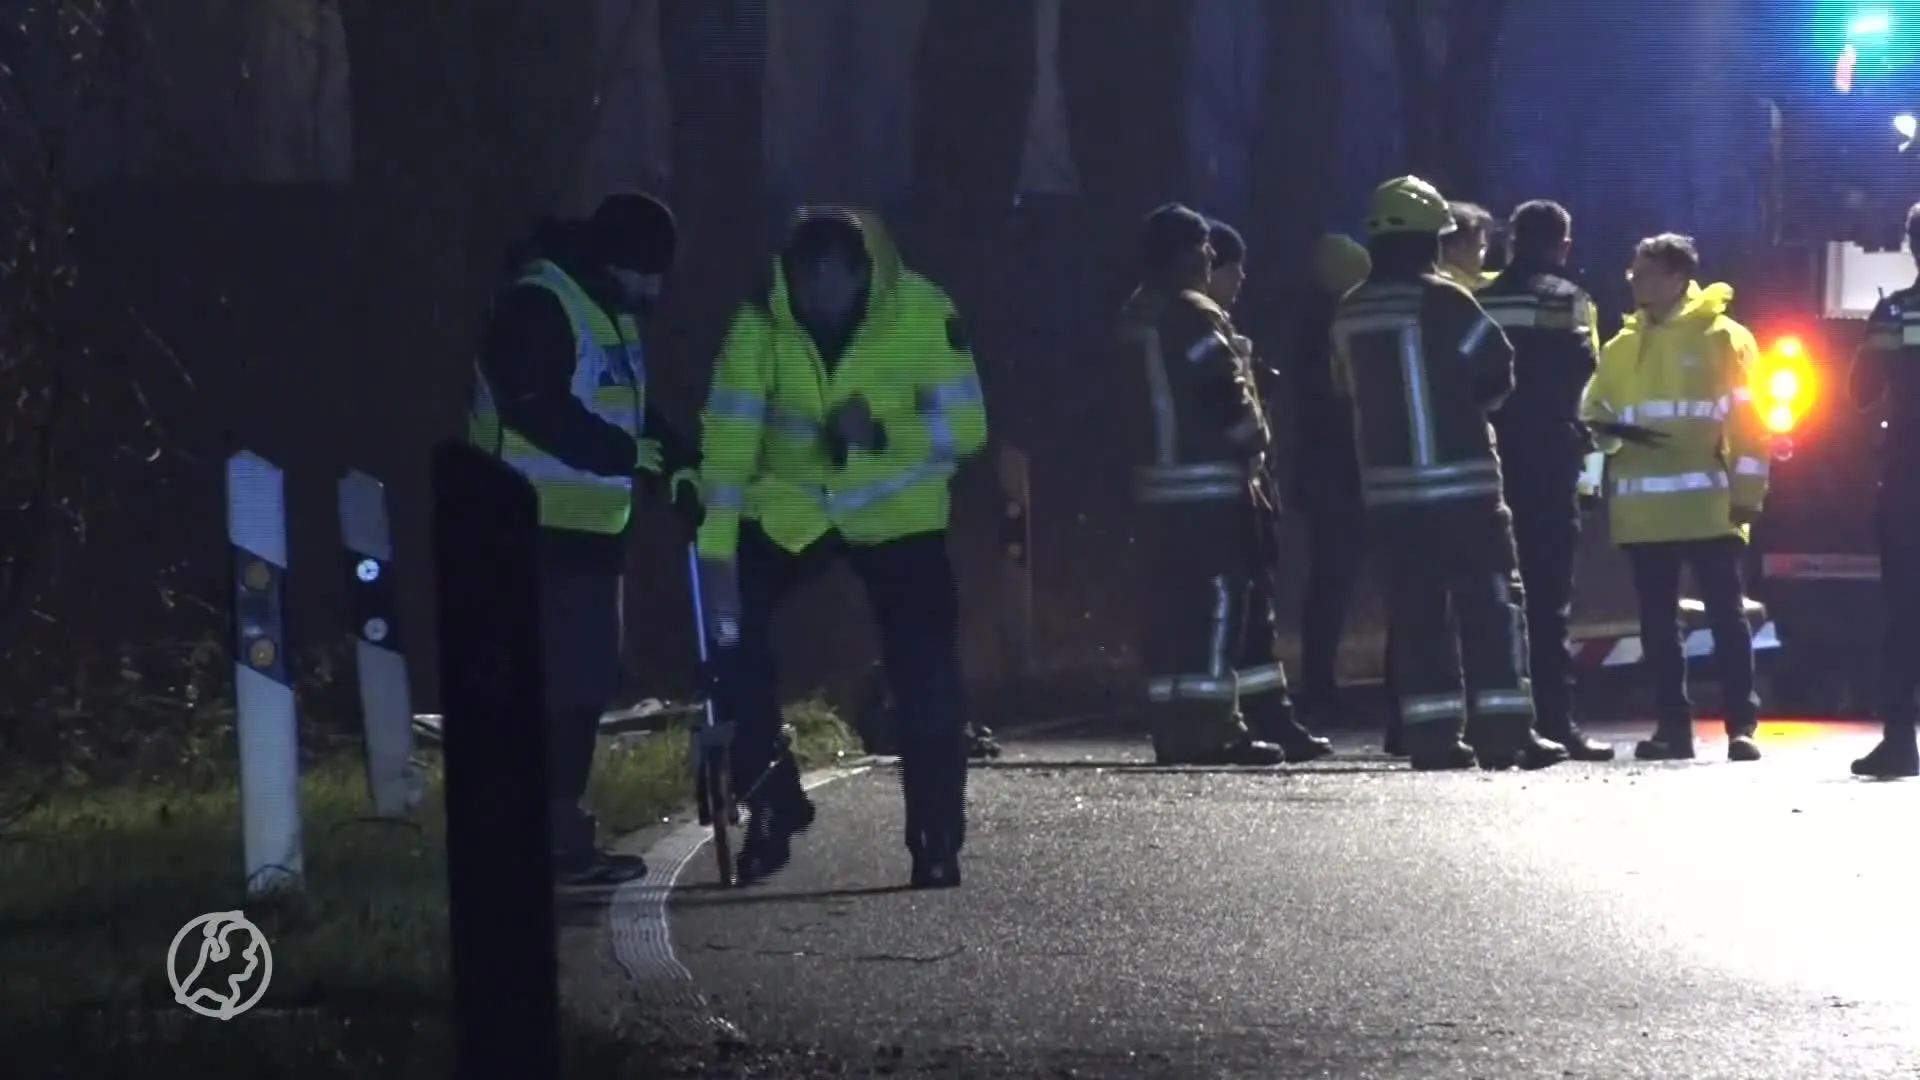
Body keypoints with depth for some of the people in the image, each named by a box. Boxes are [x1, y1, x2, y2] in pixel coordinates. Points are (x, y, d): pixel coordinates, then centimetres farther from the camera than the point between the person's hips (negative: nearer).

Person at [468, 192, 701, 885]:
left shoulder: (611, 313, 17)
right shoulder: (537, 307, -14)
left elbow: (630, 408, 25)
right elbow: (533, 409, -24)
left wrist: (677, 461, 7)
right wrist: (628, 455, -24)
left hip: (589, 529, 10)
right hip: (539, 528, -10)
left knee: (585, 685, 10)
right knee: (559, 685, -12)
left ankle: (562, 829, 16)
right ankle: (552, 836, -12)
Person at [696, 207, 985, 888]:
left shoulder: (922, 314, -23)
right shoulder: (760, 323, -21)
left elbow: (965, 425, -19)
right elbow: (729, 439, -25)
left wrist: (881, 434, -36)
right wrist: (716, 552, -33)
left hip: (896, 512, -1)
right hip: (789, 508, 1)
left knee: (926, 678, -10)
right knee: (730, 633, -12)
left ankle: (936, 843, 2)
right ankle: (771, 803, 7)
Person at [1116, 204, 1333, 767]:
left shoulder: (1138, 319, 15)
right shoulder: (1193, 316, -14)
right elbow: (1226, 393, -17)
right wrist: (1254, 446, -2)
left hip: (1159, 479, 9)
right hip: (1211, 479, -9)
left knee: (1174, 604, 9)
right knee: (1219, 600, -7)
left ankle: (1174, 728, 10)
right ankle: (1214, 728, -11)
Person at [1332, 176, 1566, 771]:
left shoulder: (1349, 316, 7)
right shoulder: (1443, 302, -11)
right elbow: (1497, 371, -6)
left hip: (1387, 486, 5)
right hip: (1461, 480, -5)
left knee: (1414, 612, 7)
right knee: (1487, 605, -2)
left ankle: (1431, 732, 4)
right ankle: (1502, 730, -6)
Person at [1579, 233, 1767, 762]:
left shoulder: (1721, 338, -1)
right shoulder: (1622, 347, 13)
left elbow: (1748, 420, -4)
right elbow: (1595, 414, 16)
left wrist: (1746, 493, -9)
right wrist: (1605, 430, -8)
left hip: (1708, 508, -5)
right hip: (1642, 510, 5)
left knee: (1726, 616, -2)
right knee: (1657, 622, 7)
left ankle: (1741, 725, 0)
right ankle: (1672, 725, 13)